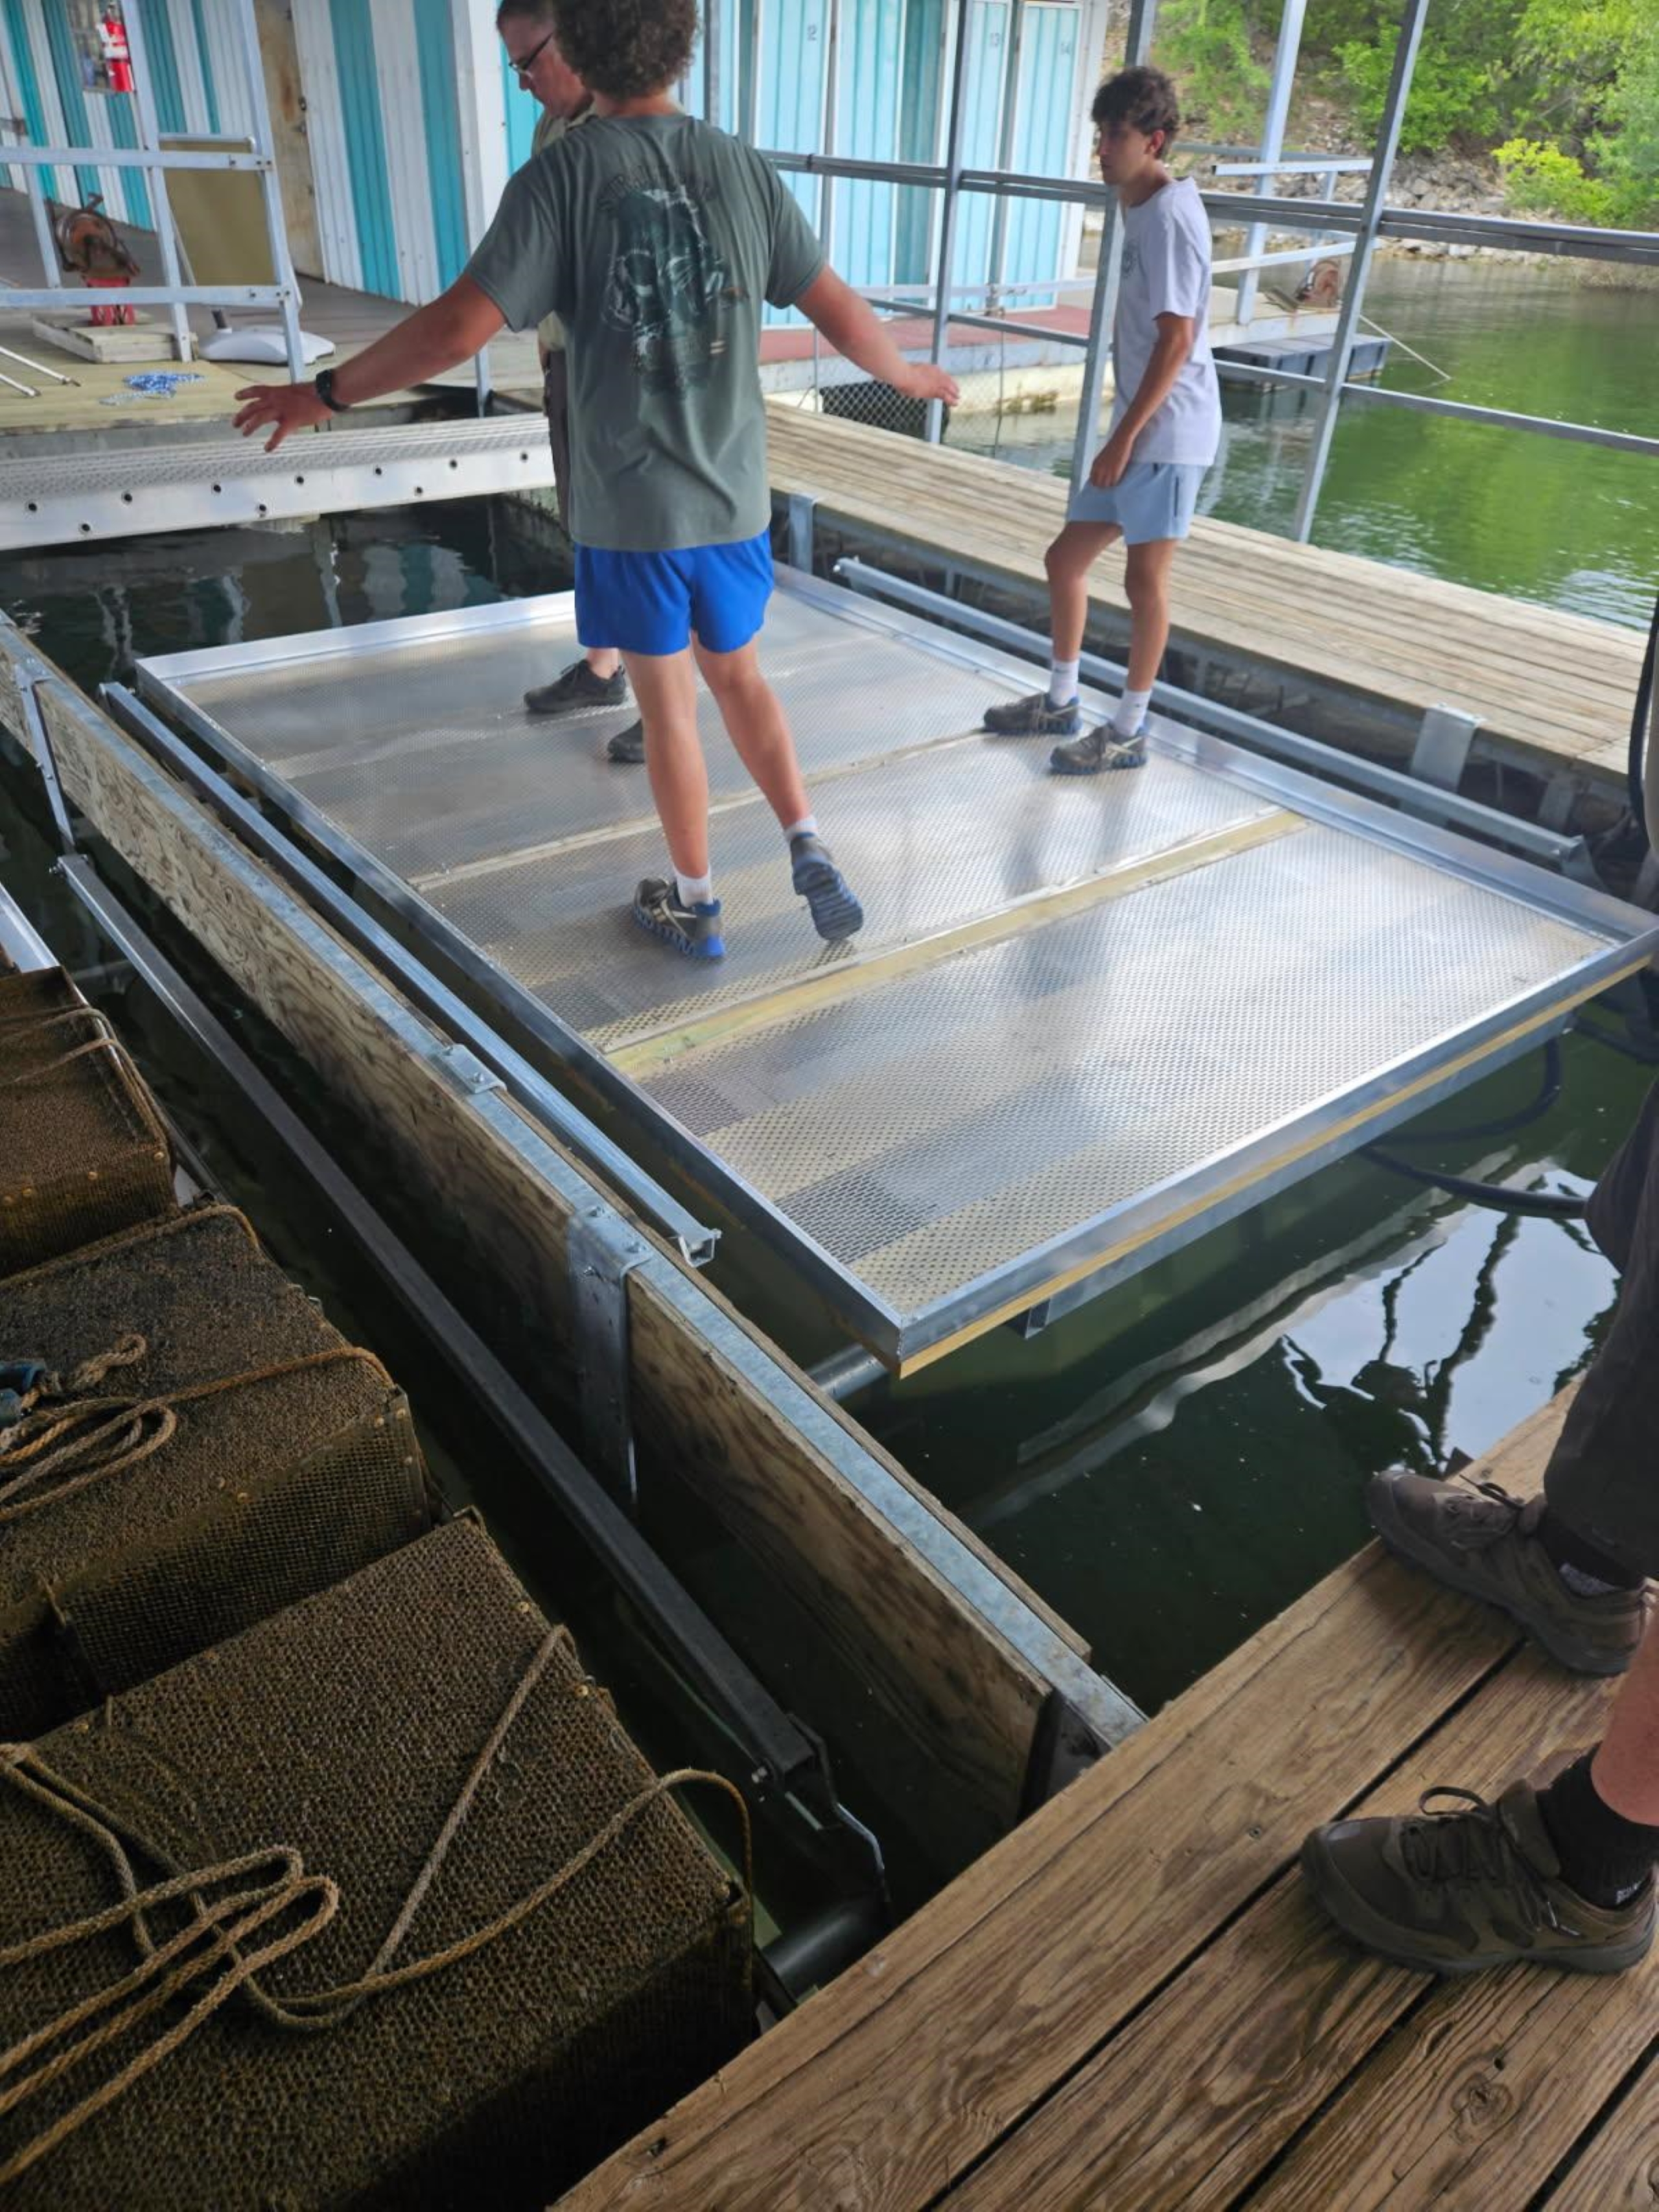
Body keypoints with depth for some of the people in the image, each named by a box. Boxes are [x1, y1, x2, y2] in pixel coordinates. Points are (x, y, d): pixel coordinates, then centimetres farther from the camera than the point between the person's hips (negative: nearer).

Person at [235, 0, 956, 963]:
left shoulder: (561, 175, -9)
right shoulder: (744, 168, 0)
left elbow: (459, 327, -15)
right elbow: (841, 311, 4)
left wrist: (327, 393, -4)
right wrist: (909, 374, 24)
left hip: (630, 508, -3)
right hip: (734, 498, 3)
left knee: (668, 704, 10)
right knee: (739, 676, 21)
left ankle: (695, 903, 23)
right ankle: (811, 852, 11)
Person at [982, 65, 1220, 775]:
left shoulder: (1169, 216, -13)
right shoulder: (1142, 210, 17)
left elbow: (1176, 340, -19)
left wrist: (1123, 436, -19)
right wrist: (1123, 434, 19)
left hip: (1167, 433, -10)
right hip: (1140, 429, 10)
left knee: (1144, 576, -2)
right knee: (1065, 558, 11)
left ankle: (1129, 732, 9)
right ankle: (1059, 702, 25)